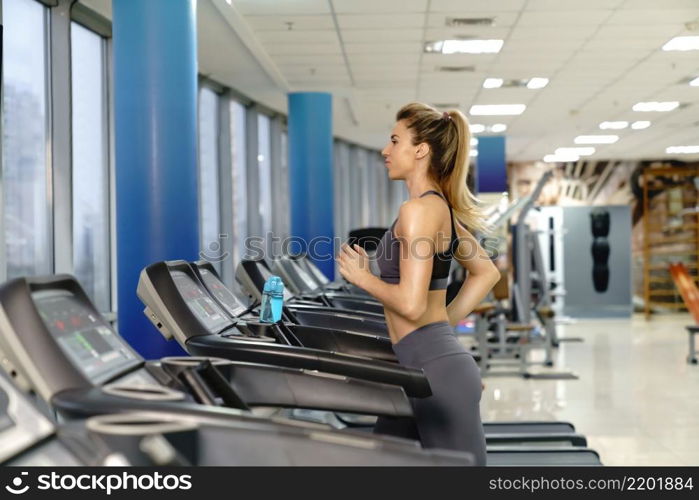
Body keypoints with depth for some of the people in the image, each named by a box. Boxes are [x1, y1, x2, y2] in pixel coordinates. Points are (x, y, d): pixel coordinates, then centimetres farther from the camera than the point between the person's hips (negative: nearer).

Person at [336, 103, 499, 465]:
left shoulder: (419, 209, -16)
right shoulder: (441, 208, 13)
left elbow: (411, 304, -23)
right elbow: (487, 273, 26)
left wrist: (361, 276, -7)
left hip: (437, 371, -10)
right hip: (426, 366, 10)